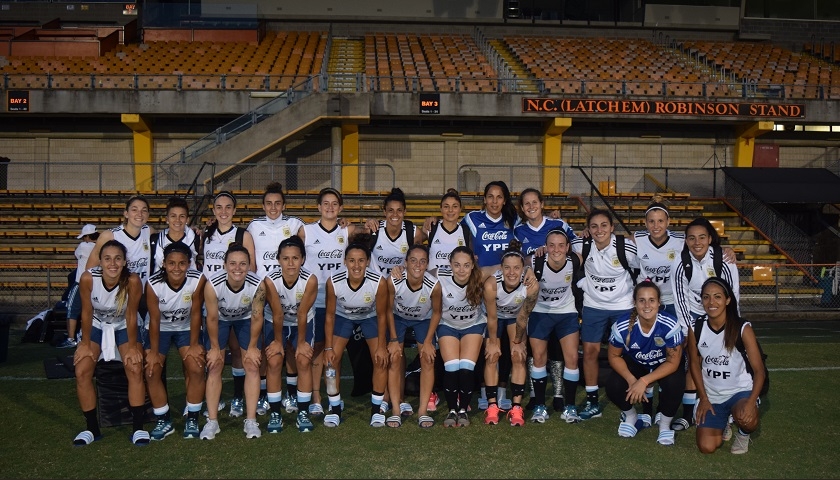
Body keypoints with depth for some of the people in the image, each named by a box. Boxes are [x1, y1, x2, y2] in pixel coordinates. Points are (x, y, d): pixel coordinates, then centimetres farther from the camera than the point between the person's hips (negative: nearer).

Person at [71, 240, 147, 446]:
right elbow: (87, 313, -15)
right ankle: (92, 428, 3)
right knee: (82, 371, -14)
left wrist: (132, 346, -13)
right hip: (96, 326, 1)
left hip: (124, 327, -1)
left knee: (135, 369, -19)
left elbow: (131, 315, -20)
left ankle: (138, 427, -6)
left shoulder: (133, 280, -32)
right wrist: (85, 343, -8)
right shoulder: (88, 278, -30)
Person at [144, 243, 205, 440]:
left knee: (196, 368, -16)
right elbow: (154, 319, -18)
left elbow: (195, 314, -17)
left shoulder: (197, 280, -27)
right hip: (160, 329, 0)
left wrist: (194, 345, -14)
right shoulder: (153, 284, -27)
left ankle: (192, 419, 2)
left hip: (187, 328, 0)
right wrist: (153, 352, -13)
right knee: (151, 370, -11)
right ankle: (164, 421, 6)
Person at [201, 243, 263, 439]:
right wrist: (215, 347, -9)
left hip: (245, 319, 1)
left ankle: (251, 420, 1)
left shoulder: (257, 284, -34)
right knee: (215, 366, -4)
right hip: (220, 319, 0)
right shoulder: (213, 284, -36)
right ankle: (212, 421, 4)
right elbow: (212, 318, -20)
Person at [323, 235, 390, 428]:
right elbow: (330, 315, -17)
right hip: (343, 316, 1)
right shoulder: (334, 282, -33)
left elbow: (381, 316, -18)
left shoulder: (379, 282, -35)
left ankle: (376, 409, 8)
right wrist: (328, 347, -13)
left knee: (381, 359, -9)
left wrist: (381, 347, -12)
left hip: (370, 317, 0)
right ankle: (335, 408, 9)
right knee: (332, 359, -8)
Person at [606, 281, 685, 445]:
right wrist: (631, 380, -28)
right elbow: (614, 356, -12)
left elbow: (673, 362, -24)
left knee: (674, 384, -33)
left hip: (665, 365, -1)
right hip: (635, 363, 1)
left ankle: (665, 424, 0)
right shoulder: (623, 327, -28)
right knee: (613, 387, -24)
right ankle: (631, 415, 13)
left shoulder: (670, 325, -32)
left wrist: (644, 381, -34)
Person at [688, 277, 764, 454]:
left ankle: (743, 434, 3)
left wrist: (751, 402, -30)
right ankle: (722, 424, 26)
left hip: (741, 390, -3)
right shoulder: (696, 328, -8)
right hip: (711, 395, 3)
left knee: (746, 419, -37)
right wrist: (703, 398, -1)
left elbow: (759, 369, -15)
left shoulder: (743, 328, -16)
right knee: (706, 447, -11)